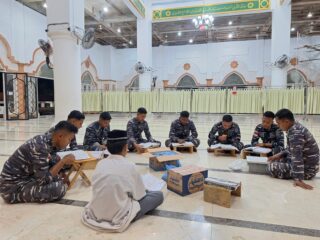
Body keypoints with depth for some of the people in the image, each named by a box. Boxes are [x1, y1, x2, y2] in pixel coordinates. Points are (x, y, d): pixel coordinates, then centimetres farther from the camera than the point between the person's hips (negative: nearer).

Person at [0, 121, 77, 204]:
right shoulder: (41, 147, -27)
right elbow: (44, 180, -24)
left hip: (23, 178, 8)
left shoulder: (46, 139, -1)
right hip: (12, 188, -8)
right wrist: (63, 161, -19)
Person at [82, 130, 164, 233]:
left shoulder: (100, 163, -3)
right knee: (159, 195, 3)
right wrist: (144, 192, 17)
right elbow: (140, 195, -7)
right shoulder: (129, 166, -17)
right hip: (118, 216, -6)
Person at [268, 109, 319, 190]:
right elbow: (293, 150, 17)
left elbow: (297, 157, -33)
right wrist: (280, 154, 4)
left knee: (272, 167, -19)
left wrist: (298, 179, -35)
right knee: (277, 160, 19)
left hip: (307, 169, -10)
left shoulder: (296, 133, -27)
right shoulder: (295, 128, 4)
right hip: (305, 163, 10)